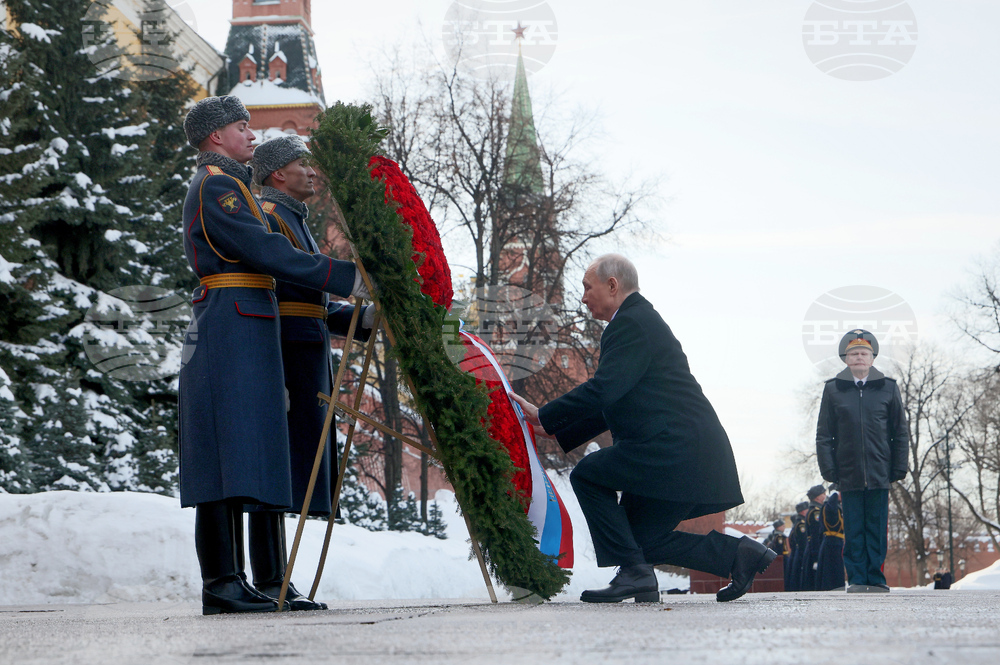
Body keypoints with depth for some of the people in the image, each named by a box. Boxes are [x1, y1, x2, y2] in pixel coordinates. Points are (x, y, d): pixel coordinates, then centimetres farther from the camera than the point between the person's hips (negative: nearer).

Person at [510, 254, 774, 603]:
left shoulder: (631, 323, -10)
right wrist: (553, 427, 22)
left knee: (588, 475, -7)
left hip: (676, 450, -10)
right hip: (690, 454, 10)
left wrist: (543, 415, -11)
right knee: (644, 539, 12)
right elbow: (614, 403, 26)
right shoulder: (642, 320, 24)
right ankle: (736, 553, 10)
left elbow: (603, 389, -21)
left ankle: (634, 571, -9)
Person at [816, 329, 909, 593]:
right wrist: (828, 468, -2)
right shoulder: (833, 389, 4)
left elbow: (901, 432, 8)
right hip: (848, 473, 0)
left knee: (877, 529, 3)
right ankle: (856, 579, 7)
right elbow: (824, 434, 6)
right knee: (853, 529, 2)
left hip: (879, 473, 0)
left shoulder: (888, 388, 5)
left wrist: (899, 468, 3)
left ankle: (875, 578, 9)